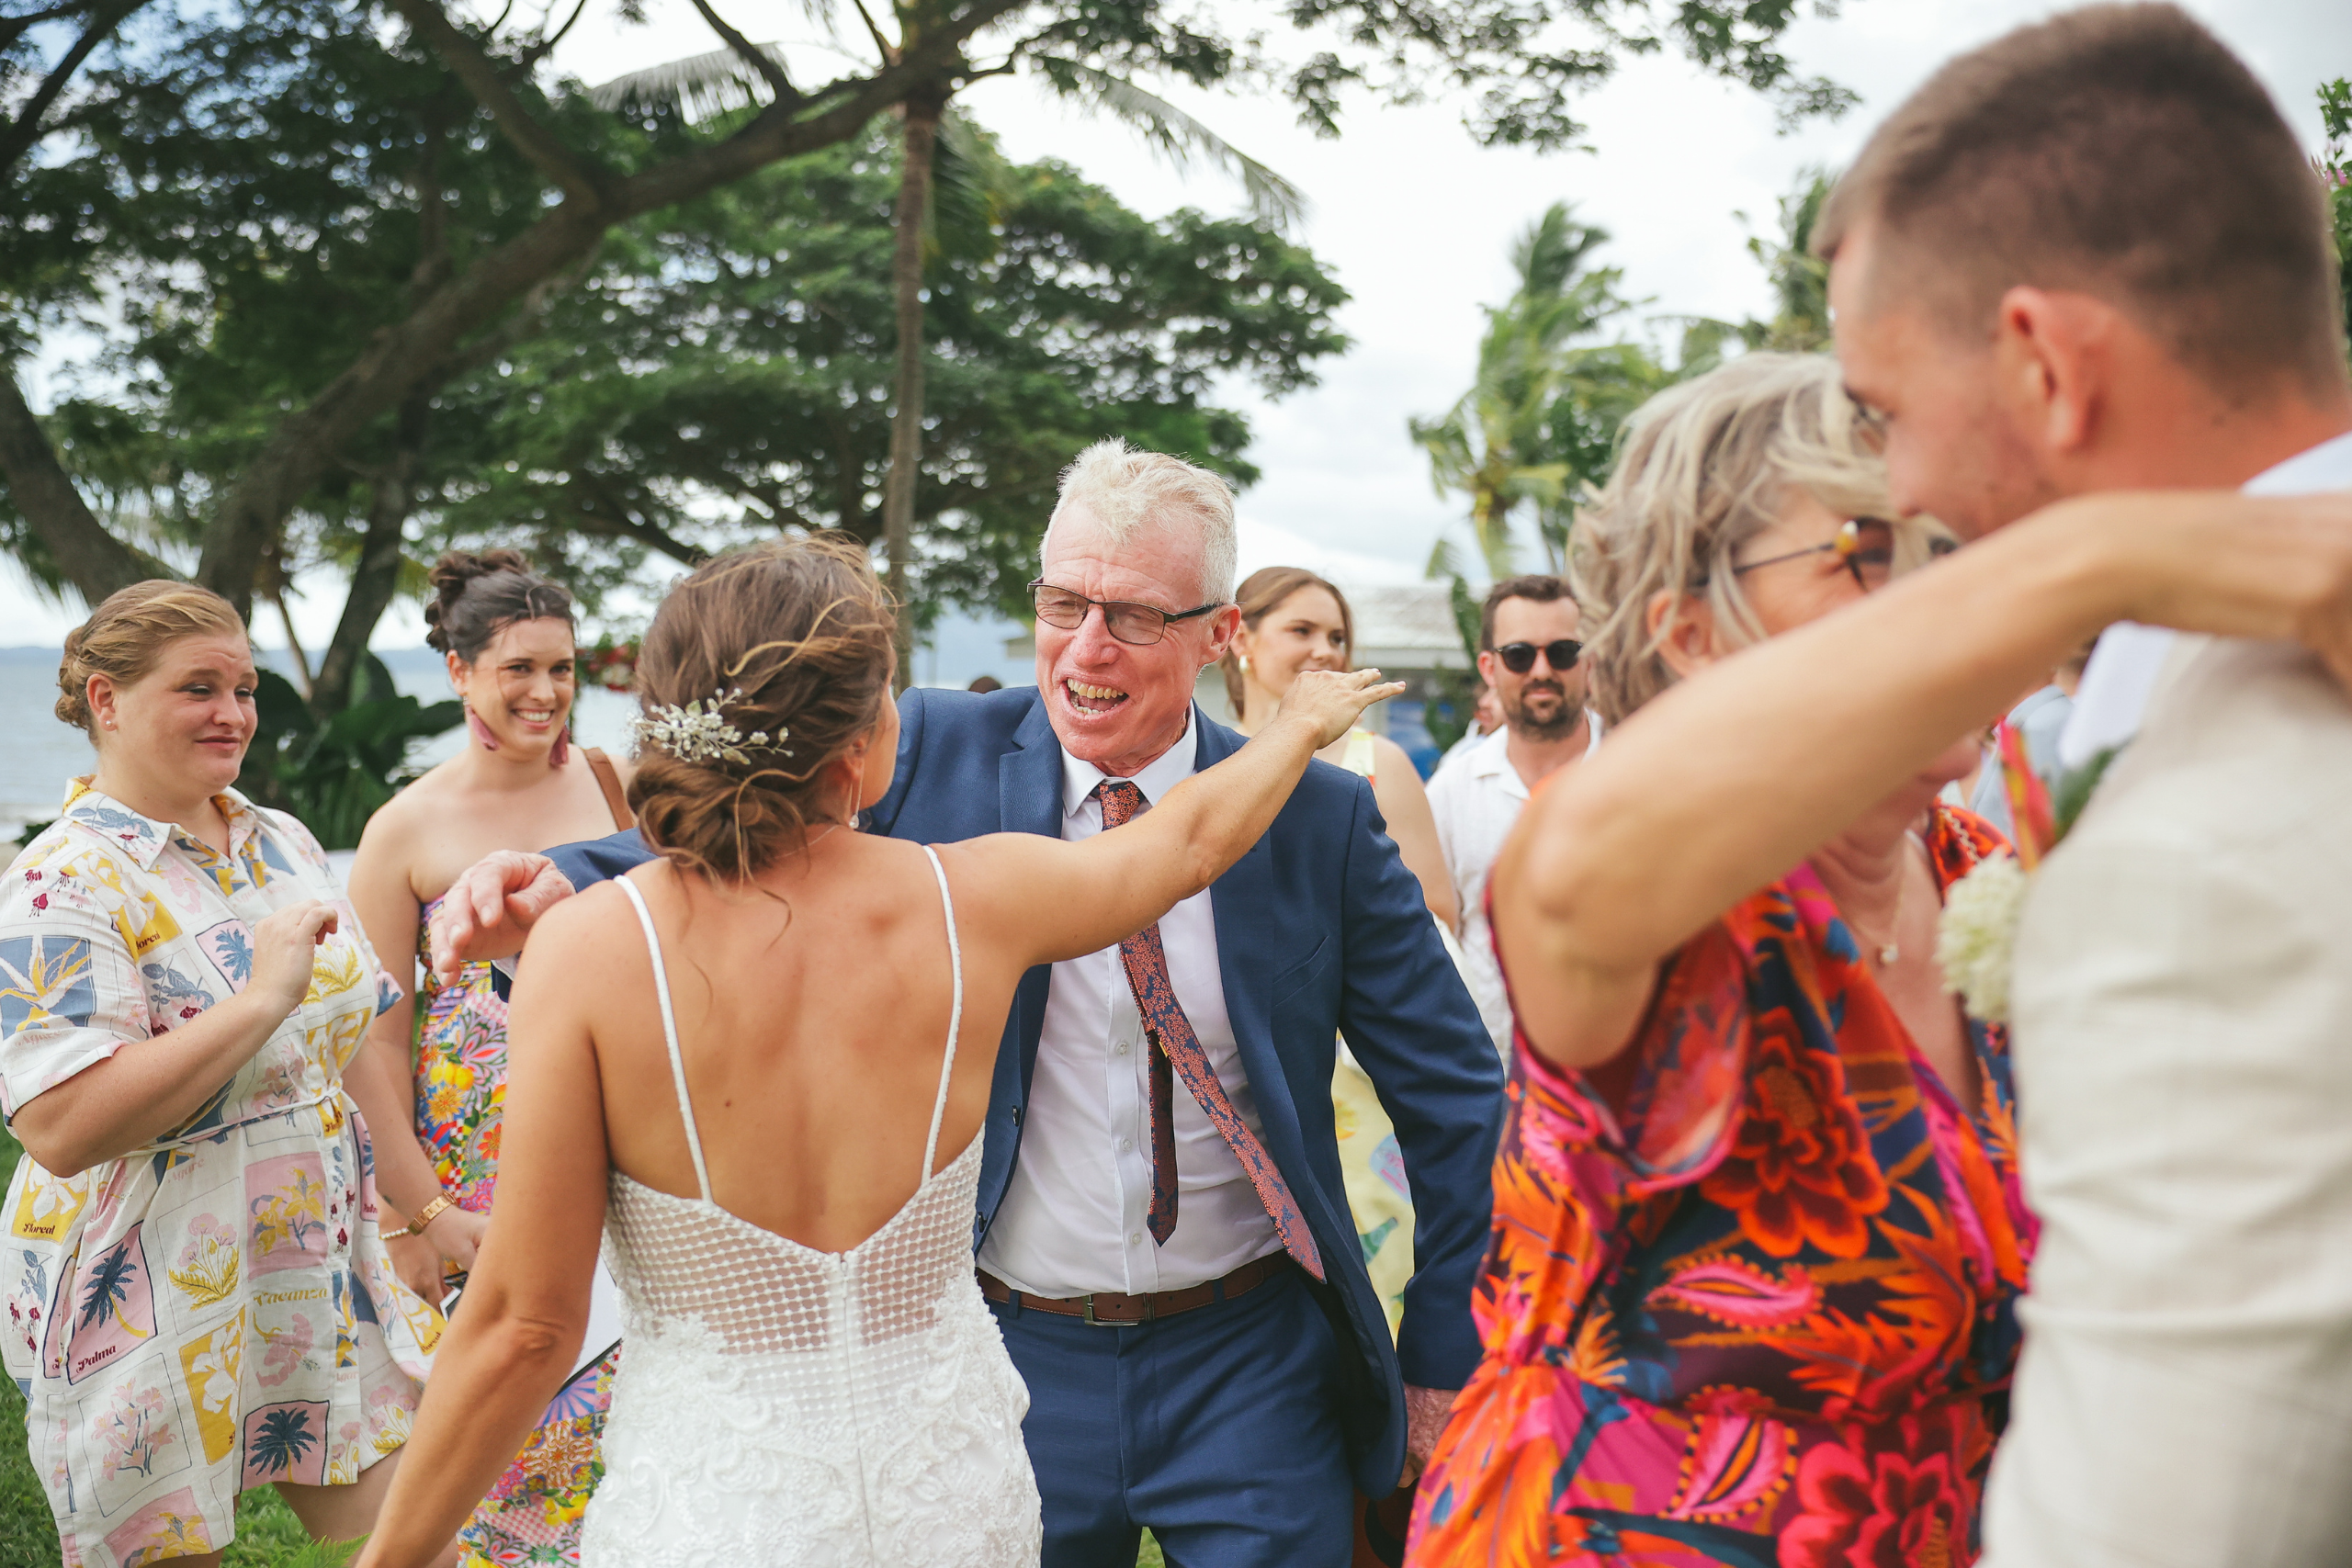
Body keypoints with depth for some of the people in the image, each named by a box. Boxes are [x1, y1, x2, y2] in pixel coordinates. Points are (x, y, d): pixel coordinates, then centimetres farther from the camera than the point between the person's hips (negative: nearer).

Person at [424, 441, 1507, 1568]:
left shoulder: (1322, 819, -6)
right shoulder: (936, 756, -5)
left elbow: (1454, 1095, 0)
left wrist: (1444, 1364, 2)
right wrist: (555, 888, -29)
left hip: (1248, 1361, 0)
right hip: (1012, 1354, 1)